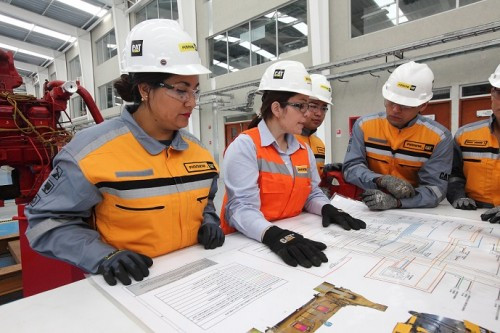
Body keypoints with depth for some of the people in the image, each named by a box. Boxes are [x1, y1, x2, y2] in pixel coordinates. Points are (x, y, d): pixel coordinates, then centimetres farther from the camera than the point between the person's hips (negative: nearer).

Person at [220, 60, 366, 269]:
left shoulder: (304, 149, 9)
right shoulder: (244, 146, -12)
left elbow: (311, 193, 13)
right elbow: (241, 207, -20)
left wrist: (327, 209, -7)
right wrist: (274, 235, -35)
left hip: (294, 236, 5)